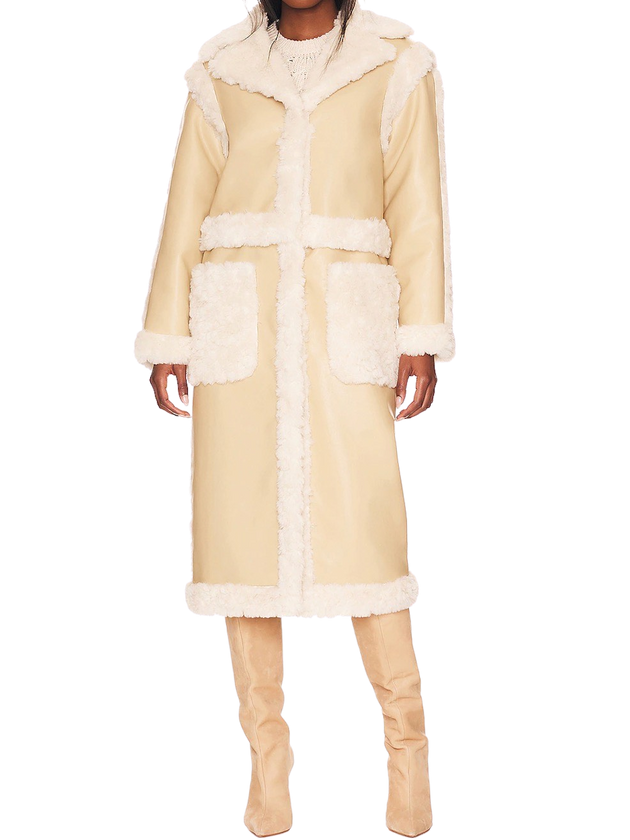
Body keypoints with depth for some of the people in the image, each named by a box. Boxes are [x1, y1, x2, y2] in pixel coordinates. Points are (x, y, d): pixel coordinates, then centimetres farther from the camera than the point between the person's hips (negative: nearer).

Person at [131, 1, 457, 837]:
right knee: (243, 527, -1)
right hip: (238, 327, 2)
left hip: (345, 328, -2)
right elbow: (187, 212, 10)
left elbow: (419, 208, 2)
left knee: (364, 536, -9)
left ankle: (408, 753, 8)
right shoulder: (219, 71, 11)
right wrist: (166, 342, 3)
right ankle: (268, 761, 10)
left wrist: (423, 338, -6)